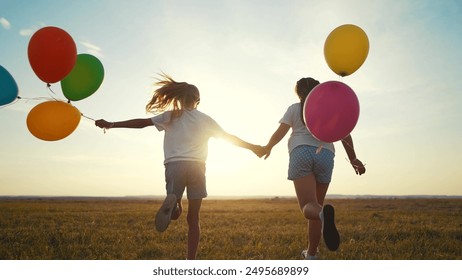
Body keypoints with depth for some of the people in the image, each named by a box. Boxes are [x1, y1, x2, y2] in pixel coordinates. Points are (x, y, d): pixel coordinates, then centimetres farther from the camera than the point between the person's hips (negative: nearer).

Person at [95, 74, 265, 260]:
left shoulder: (171, 115, 12)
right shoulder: (205, 119, 15)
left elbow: (141, 123, 5)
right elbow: (229, 137, 20)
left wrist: (111, 125, 10)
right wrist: (253, 148, 31)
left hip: (175, 166, 0)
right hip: (196, 167, 0)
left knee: (175, 213, 11)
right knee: (193, 218, 6)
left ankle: (171, 203, -26)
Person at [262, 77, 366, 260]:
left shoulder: (295, 108, 15)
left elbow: (279, 133, 7)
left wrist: (268, 147, 24)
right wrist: (353, 159, 13)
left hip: (301, 153, -2)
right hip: (325, 155, 2)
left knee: (308, 207, -11)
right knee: (315, 206, 13)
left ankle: (323, 213, -49)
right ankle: (311, 254, 15)